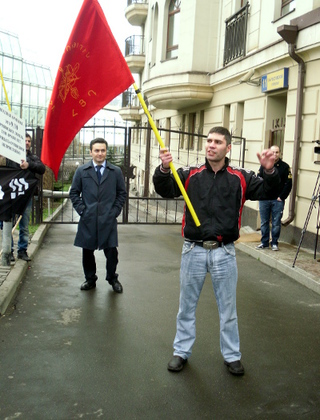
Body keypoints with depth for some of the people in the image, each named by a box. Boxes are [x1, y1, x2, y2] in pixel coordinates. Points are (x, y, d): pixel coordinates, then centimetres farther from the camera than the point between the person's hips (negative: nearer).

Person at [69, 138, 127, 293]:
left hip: (108, 219, -1)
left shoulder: (116, 171, 5)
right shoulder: (81, 171, 5)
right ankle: (90, 279, 27)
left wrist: (115, 210, -1)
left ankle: (112, 279, 22)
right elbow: (74, 193, 8)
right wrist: (81, 210, -2)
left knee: (111, 251, 1)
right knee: (87, 251, 9)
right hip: (88, 219, 1)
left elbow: (122, 193, 10)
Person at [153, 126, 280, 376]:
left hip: (224, 252, 0)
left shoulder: (240, 178, 1)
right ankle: (182, 352, 32)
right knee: (187, 306, 14)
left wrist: (270, 171, -26)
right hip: (193, 250, 1)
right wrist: (164, 169, -30)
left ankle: (232, 355, 31)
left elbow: (266, 191, -6)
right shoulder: (190, 175, 1)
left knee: (228, 309, 13)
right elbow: (164, 190, -10)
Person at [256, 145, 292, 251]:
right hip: (264, 199, 2)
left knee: (276, 223, 2)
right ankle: (264, 242, 18)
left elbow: (288, 184, -1)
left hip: (278, 200, -2)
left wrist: (281, 197, -7)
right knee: (264, 222, 8)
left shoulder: (285, 166, 0)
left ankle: (274, 243, 12)